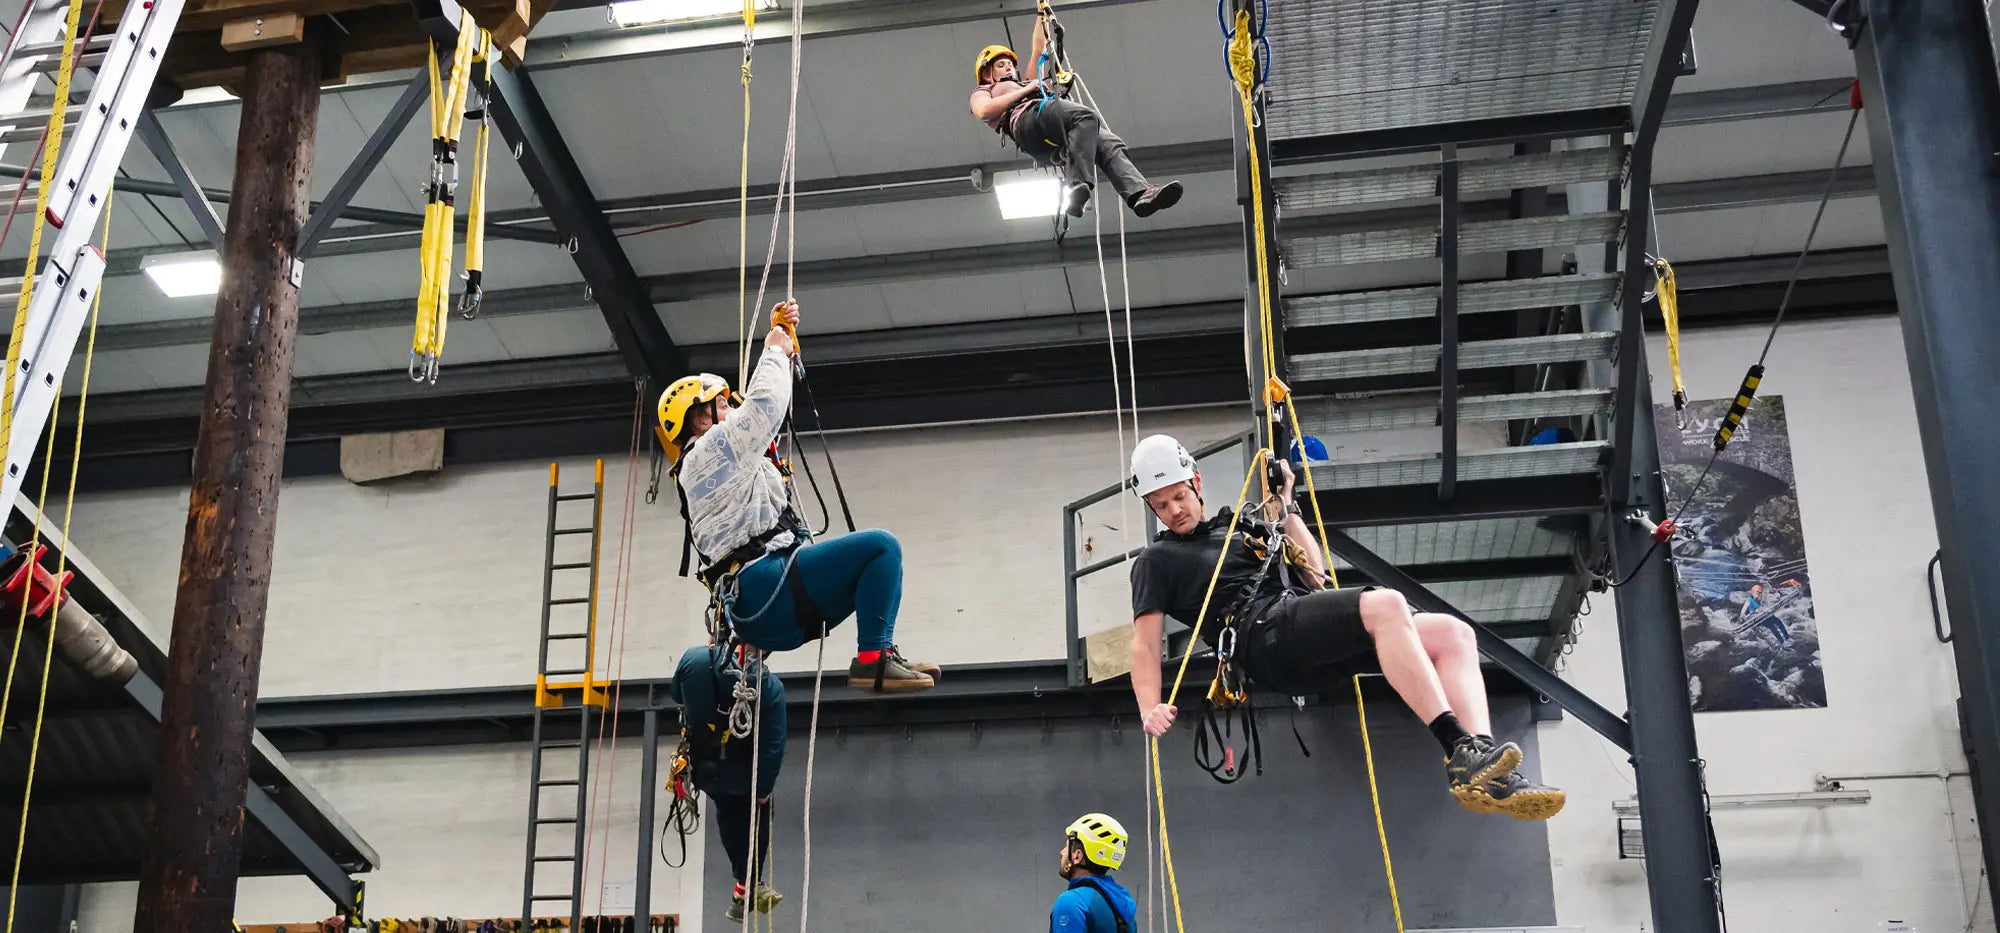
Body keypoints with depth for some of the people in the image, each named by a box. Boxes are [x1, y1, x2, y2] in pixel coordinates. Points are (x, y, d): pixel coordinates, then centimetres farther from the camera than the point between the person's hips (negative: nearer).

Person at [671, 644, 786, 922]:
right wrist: (764, 788, -7)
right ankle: (745, 891, 28)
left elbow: (675, 693, 3)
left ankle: (749, 885, 40)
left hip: (703, 771, 3)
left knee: (729, 815, 30)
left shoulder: (693, 659, -19)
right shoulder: (770, 687, -24)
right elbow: (772, 746, -20)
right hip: (743, 775, -3)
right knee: (757, 817, 26)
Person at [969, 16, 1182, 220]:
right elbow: (983, 111, 5)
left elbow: (1039, 48, 50)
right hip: (1027, 118, -7)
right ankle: (1076, 186, -52)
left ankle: (1139, 194, -45)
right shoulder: (982, 92, 31)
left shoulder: (1026, 83, 49)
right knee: (1086, 116, -35)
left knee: (1110, 144, -21)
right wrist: (1027, 90, 6)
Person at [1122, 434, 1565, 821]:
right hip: (1267, 634, -7)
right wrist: (1150, 709, -12)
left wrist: (1286, 508, 18)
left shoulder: (1238, 525, 33)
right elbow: (1145, 644, 5)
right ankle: (1462, 750, -42)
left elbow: (1315, 576, 25)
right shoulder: (1157, 560, 17)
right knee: (1385, 604, -33)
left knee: (1452, 633, -12)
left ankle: (1480, 776, -29)